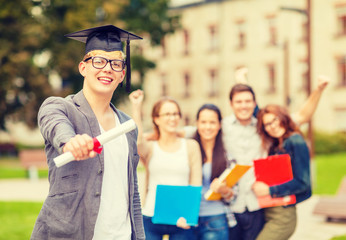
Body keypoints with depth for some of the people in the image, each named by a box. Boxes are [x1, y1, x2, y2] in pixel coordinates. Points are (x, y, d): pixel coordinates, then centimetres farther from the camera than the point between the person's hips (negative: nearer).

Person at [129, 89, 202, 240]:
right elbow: (138, 141, -19)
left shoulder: (190, 146, 8)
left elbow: (196, 185, 4)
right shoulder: (150, 148, 7)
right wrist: (136, 108, -22)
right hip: (151, 218, 0)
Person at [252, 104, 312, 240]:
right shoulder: (274, 147, 14)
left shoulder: (295, 142, -10)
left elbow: (302, 183, -14)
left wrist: (269, 190, -14)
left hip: (283, 215, -8)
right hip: (268, 213, 8)